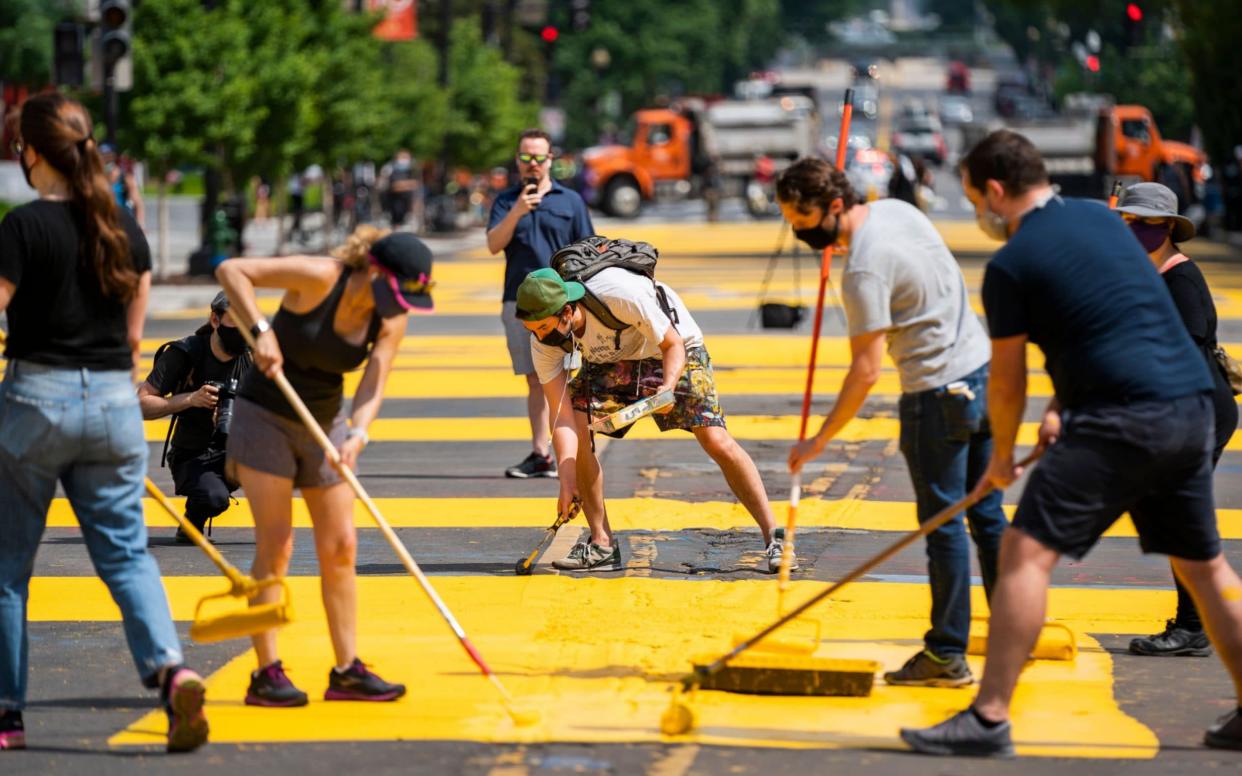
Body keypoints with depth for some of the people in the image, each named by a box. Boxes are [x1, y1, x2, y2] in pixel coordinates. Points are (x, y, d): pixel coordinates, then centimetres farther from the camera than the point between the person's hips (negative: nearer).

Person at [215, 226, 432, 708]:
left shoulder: (391, 321, -6)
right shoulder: (319, 278, -22)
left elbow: (373, 386, -14)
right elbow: (231, 271, -21)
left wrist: (358, 434, -32)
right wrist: (260, 331, -30)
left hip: (324, 425, 6)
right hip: (265, 418, -6)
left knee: (340, 546, 4)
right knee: (275, 544, -8)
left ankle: (347, 671, 10)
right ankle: (266, 674, -4)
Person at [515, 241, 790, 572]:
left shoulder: (623, 294, -39)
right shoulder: (542, 340, -25)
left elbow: (674, 346, -24)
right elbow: (561, 415, -24)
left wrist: (668, 386, -44)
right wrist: (567, 481, -33)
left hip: (672, 348, -4)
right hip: (609, 361, 4)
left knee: (716, 441, -17)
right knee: (577, 428, -18)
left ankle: (774, 536, -8)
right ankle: (602, 545, -7)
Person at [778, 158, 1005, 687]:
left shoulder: (864, 270, -22)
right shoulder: (896, 209, 4)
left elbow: (866, 371, -22)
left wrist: (819, 441, -16)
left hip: (939, 394, -9)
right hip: (983, 371, 9)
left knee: (943, 525, -3)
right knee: (987, 516, 14)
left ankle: (947, 655, 1)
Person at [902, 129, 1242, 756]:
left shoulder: (1010, 266, -3)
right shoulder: (1103, 219, 18)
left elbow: (1006, 381, 4)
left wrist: (1002, 456, 20)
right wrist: (1061, 406, 24)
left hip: (1121, 422, -8)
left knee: (1027, 552, -8)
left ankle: (989, 718, -16)